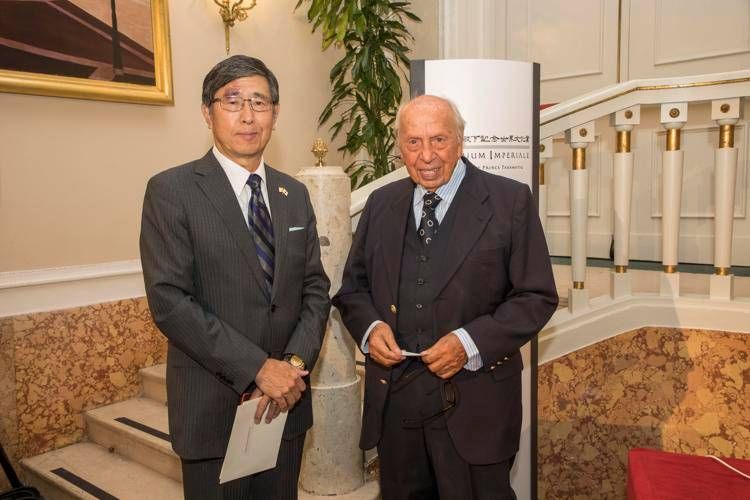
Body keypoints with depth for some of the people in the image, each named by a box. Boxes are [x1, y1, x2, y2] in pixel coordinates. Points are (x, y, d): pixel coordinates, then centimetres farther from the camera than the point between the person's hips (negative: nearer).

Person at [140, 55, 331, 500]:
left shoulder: (295, 194, 7)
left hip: (286, 401, 5)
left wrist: (296, 362, -9)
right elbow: (169, 301, -16)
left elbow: (316, 287, 6)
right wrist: (257, 368, -18)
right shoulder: (171, 191, -9)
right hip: (213, 409, -4)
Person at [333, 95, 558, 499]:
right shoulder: (381, 204, 7)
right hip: (392, 400, 4)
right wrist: (370, 326, -9)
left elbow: (537, 297, -6)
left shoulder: (510, 201, -5)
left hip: (474, 405, -3)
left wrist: (470, 343, -18)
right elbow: (352, 286, 12)